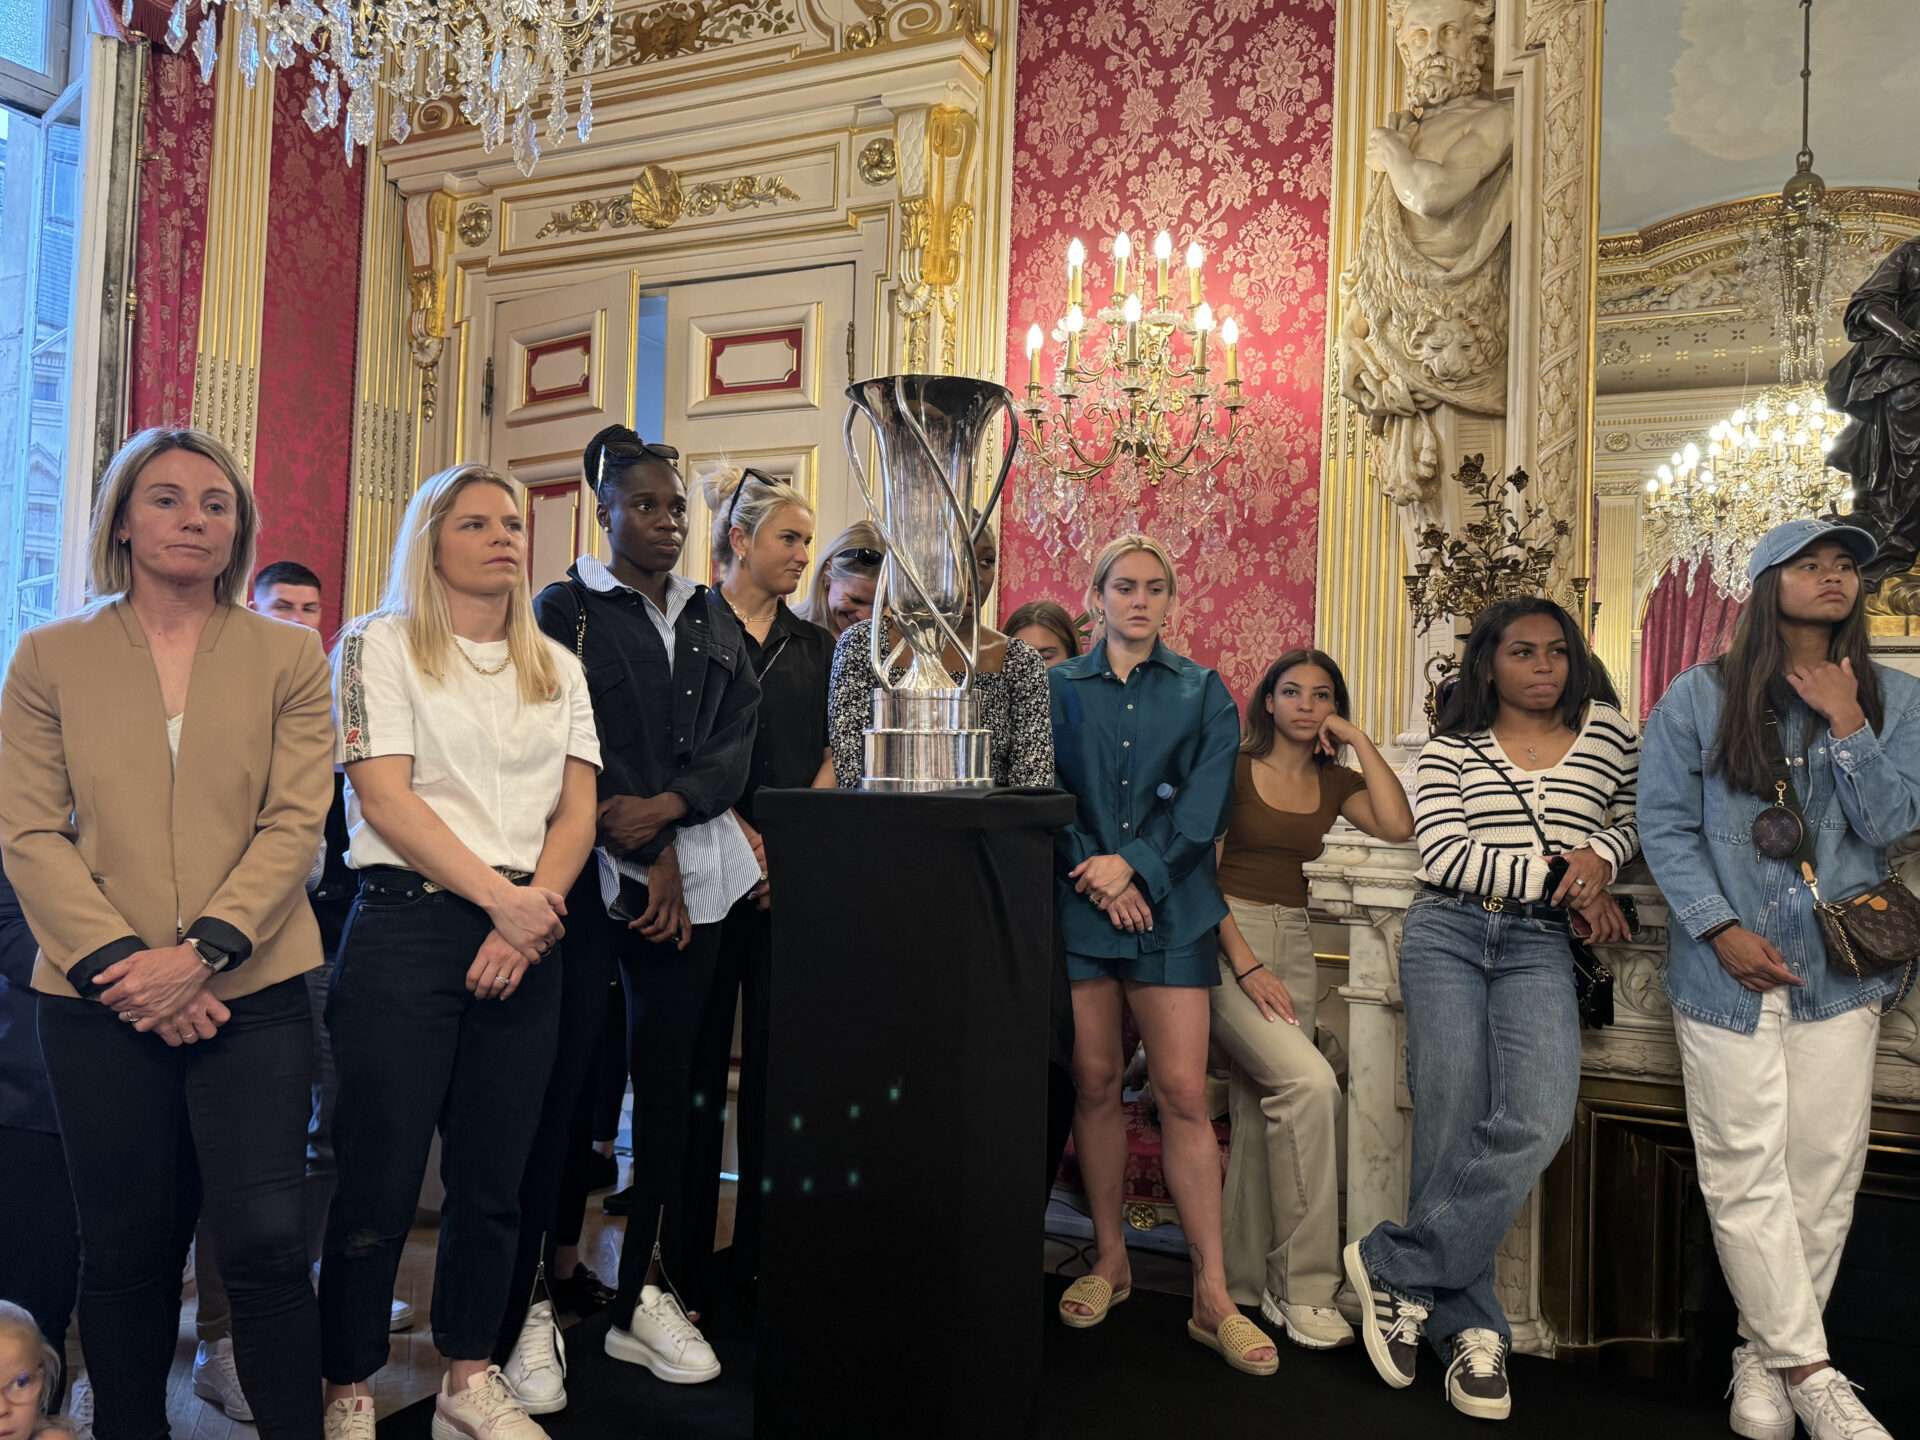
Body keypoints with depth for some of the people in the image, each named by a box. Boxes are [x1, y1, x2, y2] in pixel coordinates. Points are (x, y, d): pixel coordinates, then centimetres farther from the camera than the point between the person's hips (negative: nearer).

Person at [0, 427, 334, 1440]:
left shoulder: (288, 654, 5)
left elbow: (294, 824, -3)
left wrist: (199, 951, -14)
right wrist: (121, 962, -12)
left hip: (253, 991, -1)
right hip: (98, 1004, 1)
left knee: (265, 1241, -5)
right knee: (126, 1251, 12)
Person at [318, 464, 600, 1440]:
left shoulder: (556, 666, 15)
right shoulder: (380, 644, 3)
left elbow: (577, 810, 8)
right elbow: (385, 796, -8)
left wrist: (531, 920, -8)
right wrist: (499, 898, -15)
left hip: (525, 934, 4)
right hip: (407, 922, -4)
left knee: (493, 1175, 9)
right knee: (380, 1173, 0)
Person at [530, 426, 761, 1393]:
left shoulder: (711, 617, 16)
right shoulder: (566, 608, 4)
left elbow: (740, 737, 5)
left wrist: (666, 808, -13)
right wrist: (651, 859, -10)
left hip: (695, 872, 4)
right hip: (597, 869, -3)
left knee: (671, 1078, 3)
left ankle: (644, 1295, 13)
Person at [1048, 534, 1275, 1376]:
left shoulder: (1201, 692, 9)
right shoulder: (1057, 688, 10)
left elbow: (1204, 803, -2)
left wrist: (1134, 864, -13)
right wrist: (1094, 873, -11)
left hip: (1170, 908, -1)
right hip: (1078, 904, 1)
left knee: (1183, 1092, -4)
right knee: (1095, 1083, 6)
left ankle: (1213, 1297, 3)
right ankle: (1109, 1259, 22)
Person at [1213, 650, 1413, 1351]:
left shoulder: (1335, 781, 11)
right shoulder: (1233, 767, -2)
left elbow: (1399, 826, -8)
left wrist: (1358, 738, -4)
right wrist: (1245, 963, -16)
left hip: (1293, 945, 5)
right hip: (1224, 938, -5)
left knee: (1260, 1111, 5)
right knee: (1310, 1084, -21)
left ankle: (1245, 1281, 17)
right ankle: (1303, 1286, -11)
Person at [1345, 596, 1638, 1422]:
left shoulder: (1608, 732, 12)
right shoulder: (1448, 750, 5)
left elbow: (1633, 817, 24)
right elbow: (1444, 856, -6)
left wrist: (1599, 854, 1)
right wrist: (1558, 878, -7)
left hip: (1539, 946, 2)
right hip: (1446, 935, -1)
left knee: (1536, 1123, -19)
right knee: (1450, 1130, -6)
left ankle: (1395, 1266, -5)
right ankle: (1470, 1328, 9)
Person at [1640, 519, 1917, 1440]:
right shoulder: (1698, 698, 0)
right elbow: (1664, 824, -3)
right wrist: (1721, 928, -11)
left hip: (1840, 973, 3)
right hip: (1729, 970, -2)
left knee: (1824, 1175, 6)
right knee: (1747, 1175, -2)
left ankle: (1765, 1356, 22)